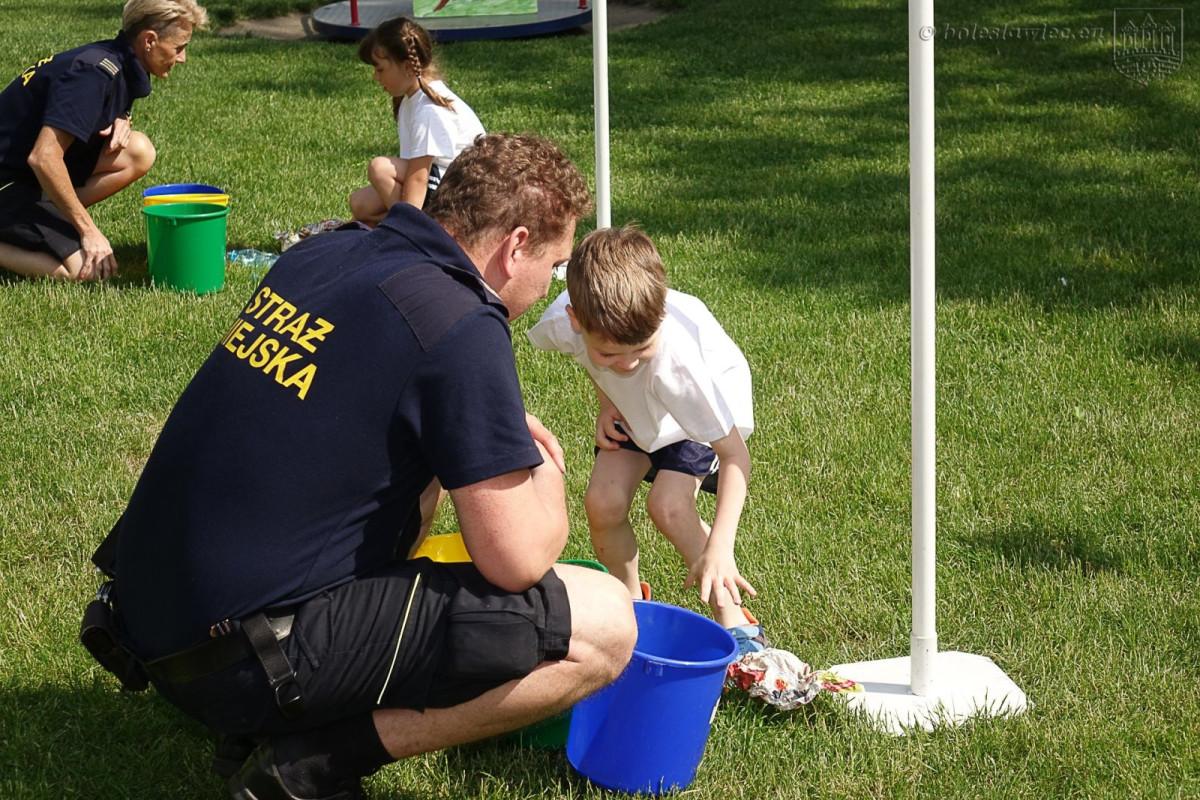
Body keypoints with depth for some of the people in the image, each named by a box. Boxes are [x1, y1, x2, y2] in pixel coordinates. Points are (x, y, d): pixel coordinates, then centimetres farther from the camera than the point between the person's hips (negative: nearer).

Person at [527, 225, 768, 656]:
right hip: (632, 407, 4)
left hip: (710, 401, -4)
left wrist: (719, 547, -43)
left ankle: (734, 622, -7)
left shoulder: (678, 360, -44)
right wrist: (606, 402, -11)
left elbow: (735, 455, -35)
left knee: (669, 505, -23)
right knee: (602, 502, -14)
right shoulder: (563, 323, -34)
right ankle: (630, 598, 14)